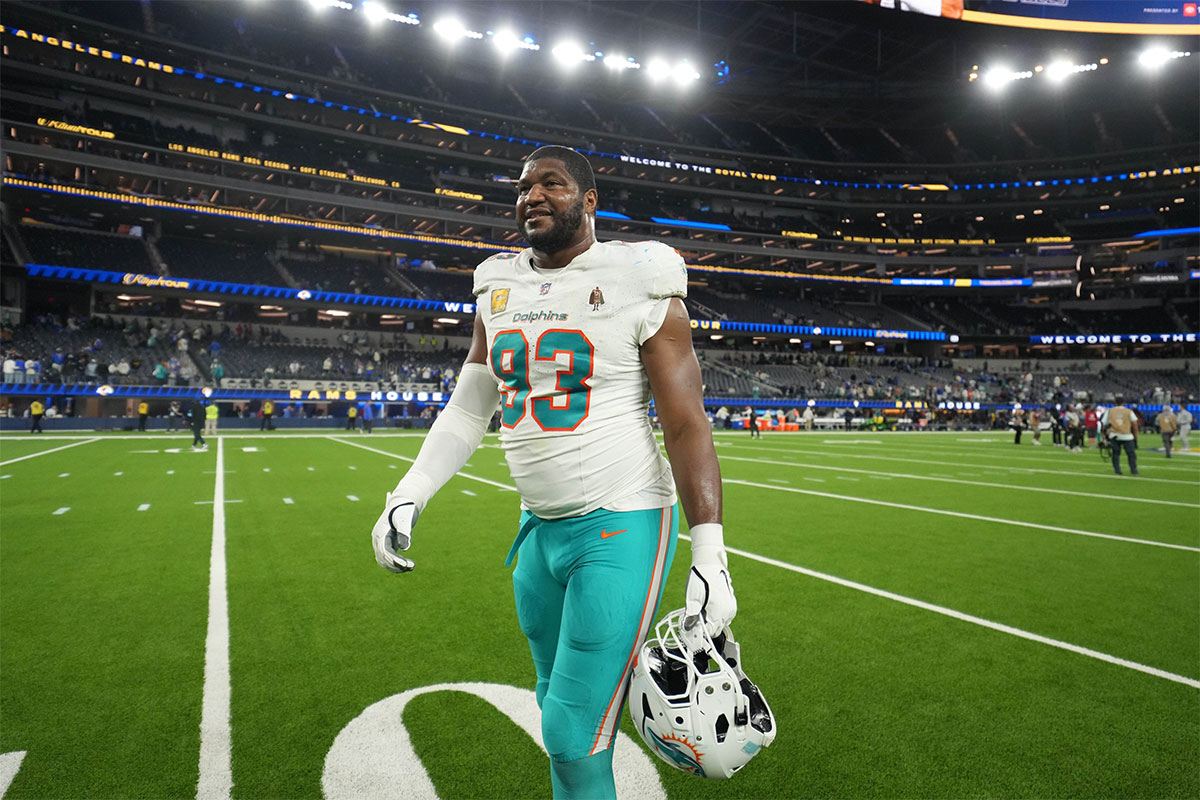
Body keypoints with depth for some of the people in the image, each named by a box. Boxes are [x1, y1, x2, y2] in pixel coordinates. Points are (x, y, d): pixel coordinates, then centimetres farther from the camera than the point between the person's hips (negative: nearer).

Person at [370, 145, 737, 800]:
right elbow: (468, 409, 13)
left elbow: (688, 429, -10)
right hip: (540, 528, 6)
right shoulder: (499, 291, 9)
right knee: (560, 705, 20)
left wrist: (709, 559, -15)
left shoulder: (639, 290, -9)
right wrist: (406, 498, 3)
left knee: (573, 735, -2)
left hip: (622, 525, -6)